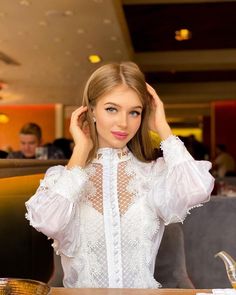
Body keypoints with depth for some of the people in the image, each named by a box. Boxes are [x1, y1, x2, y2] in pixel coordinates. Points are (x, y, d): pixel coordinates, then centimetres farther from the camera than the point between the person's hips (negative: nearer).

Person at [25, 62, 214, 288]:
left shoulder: (156, 172, 0)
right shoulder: (59, 176, -1)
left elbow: (197, 191, -20)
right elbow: (49, 224, -20)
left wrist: (163, 129, -7)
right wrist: (80, 151, -10)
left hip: (144, 289, 1)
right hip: (81, 289, 0)